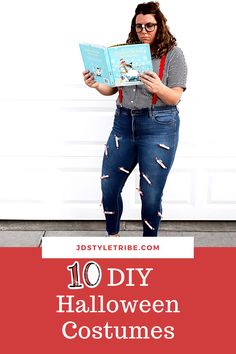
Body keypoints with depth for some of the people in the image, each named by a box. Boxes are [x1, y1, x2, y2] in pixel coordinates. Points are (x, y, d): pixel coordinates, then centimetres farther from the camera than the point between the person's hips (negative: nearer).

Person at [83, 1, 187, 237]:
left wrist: (159, 89, -29)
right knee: (108, 187, 8)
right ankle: (112, 235, 31)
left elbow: (175, 97, -8)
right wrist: (97, 85, -10)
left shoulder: (173, 54, -2)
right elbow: (112, 89, 11)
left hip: (158, 127, -4)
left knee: (150, 195, 1)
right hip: (123, 123, 4)